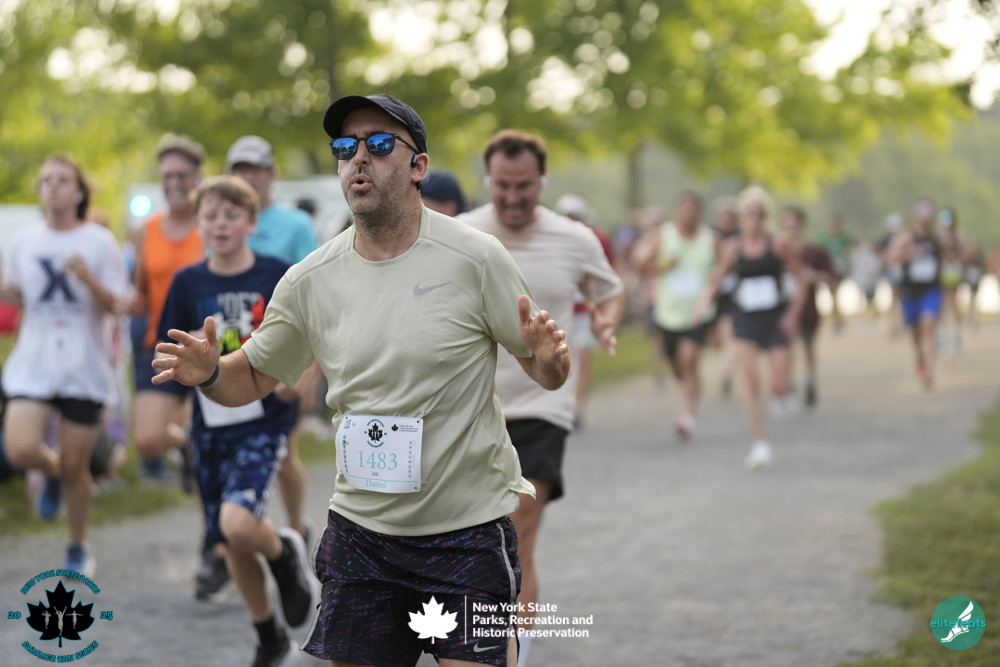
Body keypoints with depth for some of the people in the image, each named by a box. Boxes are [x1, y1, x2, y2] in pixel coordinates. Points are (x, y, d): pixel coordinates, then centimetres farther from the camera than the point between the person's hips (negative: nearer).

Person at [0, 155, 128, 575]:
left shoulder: (99, 241, -4)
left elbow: (117, 306, -4)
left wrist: (88, 278, -22)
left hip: (83, 369, -2)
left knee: (75, 467, 2)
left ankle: (78, 548, 24)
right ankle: (52, 470, 19)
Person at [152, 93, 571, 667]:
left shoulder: (476, 258, -7)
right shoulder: (311, 280, 2)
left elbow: (546, 373, -1)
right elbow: (254, 377, 12)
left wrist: (549, 359, -24)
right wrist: (209, 373, -9)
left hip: (469, 532, -3)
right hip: (361, 530, 3)